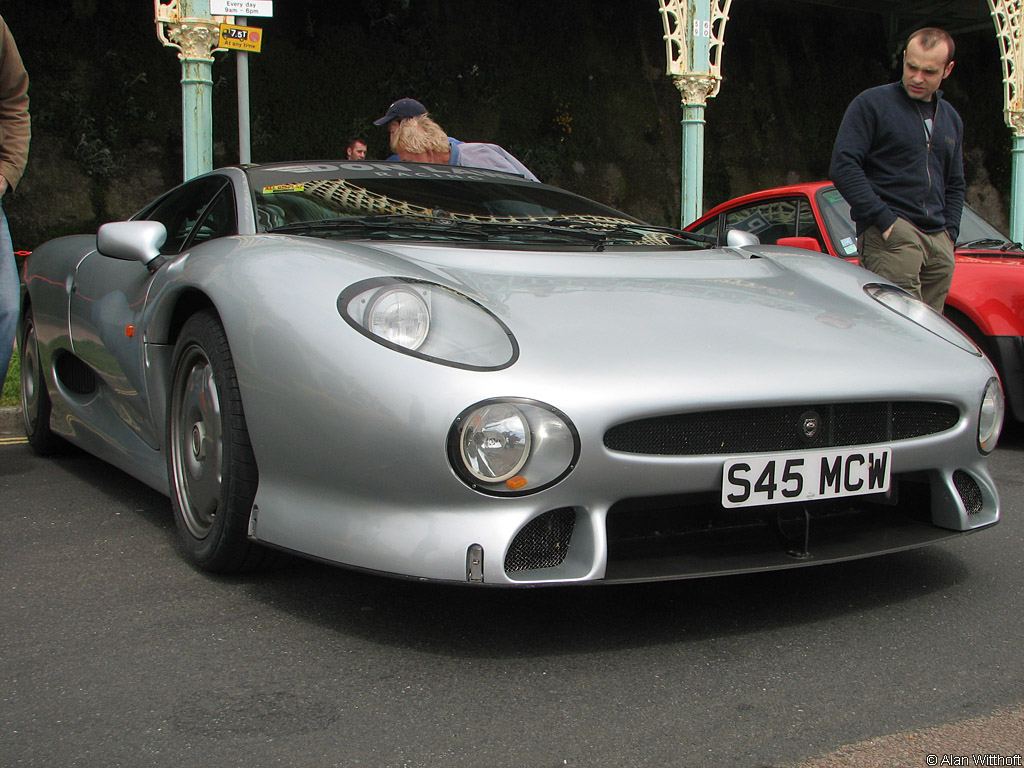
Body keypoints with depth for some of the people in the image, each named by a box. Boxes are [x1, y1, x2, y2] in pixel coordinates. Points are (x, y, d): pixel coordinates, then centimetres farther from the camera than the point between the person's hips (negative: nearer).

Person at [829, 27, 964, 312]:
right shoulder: (872, 104, 2)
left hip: (939, 241, 7)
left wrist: (949, 232, 11)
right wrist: (884, 220, -14)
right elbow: (843, 166, -8)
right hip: (891, 235, -6)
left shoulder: (951, 119, 22)